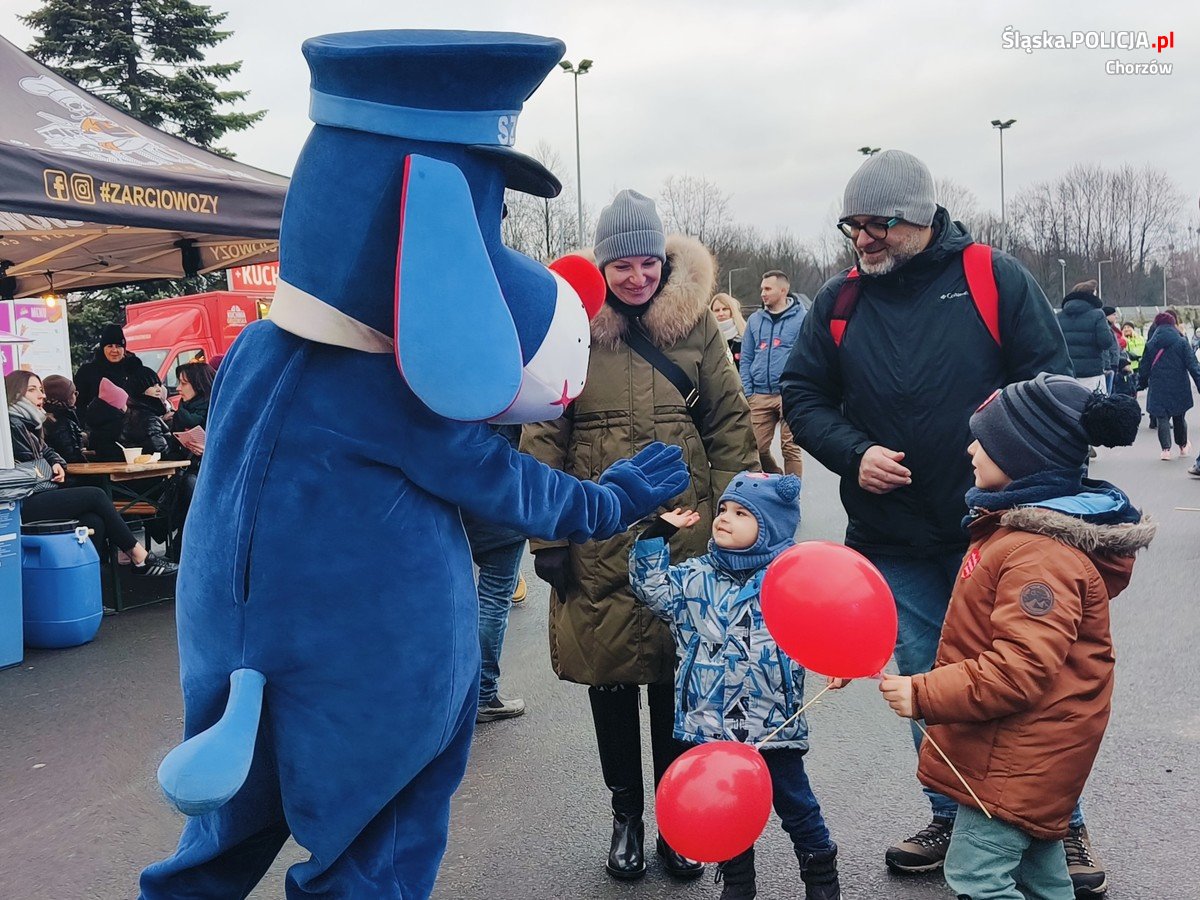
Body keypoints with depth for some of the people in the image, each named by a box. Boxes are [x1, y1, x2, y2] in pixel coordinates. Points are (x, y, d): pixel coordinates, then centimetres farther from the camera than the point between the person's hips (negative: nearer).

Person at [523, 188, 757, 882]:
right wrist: (547, 537, -4)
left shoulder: (696, 321, 3)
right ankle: (627, 817, 32)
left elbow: (730, 422, 6)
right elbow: (543, 437, -1)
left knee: (679, 680, 10)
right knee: (610, 677, 11)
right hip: (598, 541, 0)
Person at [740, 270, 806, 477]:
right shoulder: (755, 320, 13)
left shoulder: (801, 318, 0)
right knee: (758, 448, 4)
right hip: (760, 395, 4)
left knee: (790, 448, 0)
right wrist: (747, 392, 5)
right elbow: (746, 359, 14)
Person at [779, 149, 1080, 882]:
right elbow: (802, 395, 7)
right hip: (896, 543, 3)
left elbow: (1053, 379, -4)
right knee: (927, 684, 13)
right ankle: (954, 822, 31)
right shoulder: (841, 300, 3)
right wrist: (853, 454, -10)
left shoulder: (996, 278, -5)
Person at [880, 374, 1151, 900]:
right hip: (1029, 744, 11)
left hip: (1019, 755, -11)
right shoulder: (1024, 522, 8)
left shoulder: (1039, 555, -27)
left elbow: (1019, 671, -31)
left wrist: (924, 694, -28)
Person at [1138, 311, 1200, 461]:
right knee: (1179, 417, 17)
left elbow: (1144, 368, 4)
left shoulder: (1150, 344, -2)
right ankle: (1183, 446, 33)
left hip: (1158, 389, -1)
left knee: (1162, 418, 2)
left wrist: (1141, 384, 18)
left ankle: (1166, 449, -11)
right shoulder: (1181, 342, -4)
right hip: (1179, 388, 1)